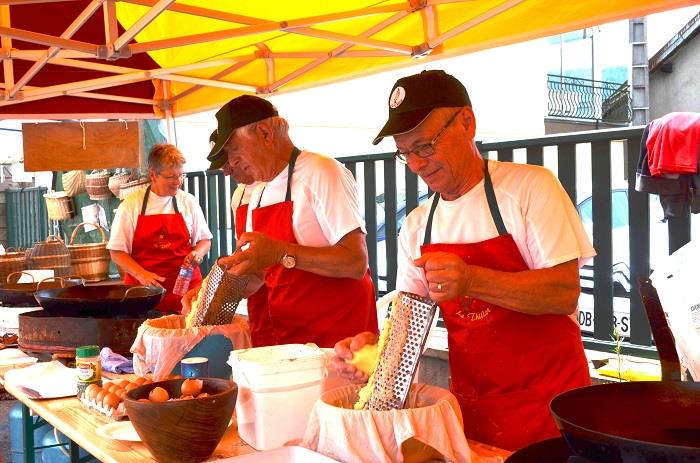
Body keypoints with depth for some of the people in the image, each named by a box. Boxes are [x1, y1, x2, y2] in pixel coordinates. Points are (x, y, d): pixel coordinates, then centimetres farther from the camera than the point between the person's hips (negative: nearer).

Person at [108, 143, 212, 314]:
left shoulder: (188, 202, 6)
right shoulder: (131, 205, 0)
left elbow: (205, 240, 16)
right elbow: (117, 251, 0)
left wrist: (198, 253, -6)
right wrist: (142, 275, -14)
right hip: (144, 289, -1)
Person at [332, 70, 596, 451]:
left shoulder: (530, 187, -11)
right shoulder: (417, 225, 3)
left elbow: (565, 293, -18)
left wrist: (471, 280, -30)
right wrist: (375, 343, -16)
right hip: (470, 403, 4)